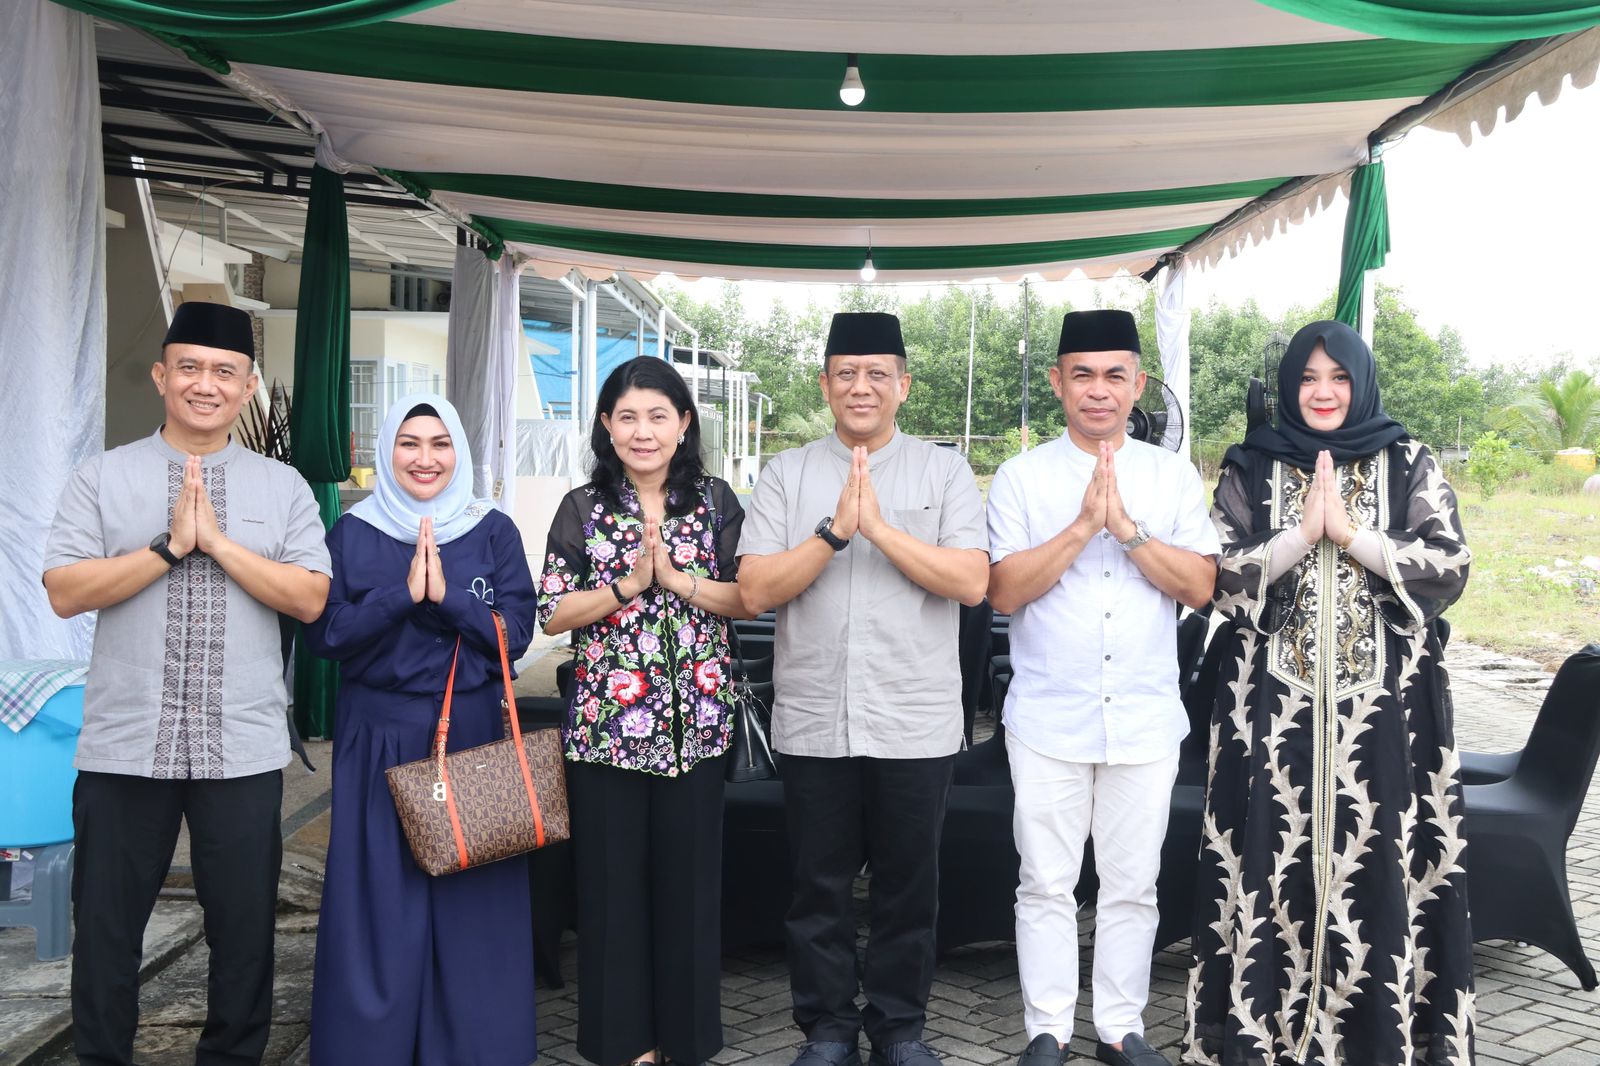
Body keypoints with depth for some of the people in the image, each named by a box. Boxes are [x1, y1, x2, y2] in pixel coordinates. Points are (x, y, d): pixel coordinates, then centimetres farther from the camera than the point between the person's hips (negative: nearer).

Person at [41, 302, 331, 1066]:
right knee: (105, 927, 11)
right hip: (123, 747, 0)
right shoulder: (101, 478, 3)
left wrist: (217, 541, -12)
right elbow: (65, 591, -7)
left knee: (244, 929, 10)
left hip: (243, 751, 1)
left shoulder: (283, 487, 5)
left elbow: (309, 599, -5)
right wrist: (170, 546, -15)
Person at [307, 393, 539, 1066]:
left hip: (473, 735, 0)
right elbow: (325, 635, -5)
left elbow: (516, 633, -4)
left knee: (470, 898, 5)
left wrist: (445, 594, -18)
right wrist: (402, 593, -18)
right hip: (379, 740, 0)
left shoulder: (495, 531, 3)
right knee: (379, 900, 4)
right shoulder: (352, 533, 4)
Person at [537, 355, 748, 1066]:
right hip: (605, 722, 0)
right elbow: (551, 614, -1)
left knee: (689, 873, 7)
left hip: (695, 722, 0)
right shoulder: (583, 508, 3)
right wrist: (627, 586, -14)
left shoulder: (716, 503, 4)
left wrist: (678, 579, -13)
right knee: (612, 878, 6)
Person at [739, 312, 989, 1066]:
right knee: (819, 885, 11)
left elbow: (971, 582, -10)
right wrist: (834, 531, -15)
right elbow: (755, 590, -5)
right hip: (813, 723, 1)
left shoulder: (944, 472, 2)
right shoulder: (786, 474, 4)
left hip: (916, 724, 0)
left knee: (907, 885, 11)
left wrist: (881, 527, -17)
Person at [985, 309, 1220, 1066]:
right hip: (1048, 719, -1)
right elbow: (1004, 591, -9)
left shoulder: (1174, 476, 5)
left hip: (1145, 719, 2)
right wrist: (1083, 525, -17)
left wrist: (1127, 528, -15)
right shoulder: (1022, 477, 0)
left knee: (1131, 885, 11)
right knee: (1047, 884, 6)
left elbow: (1200, 586, -3)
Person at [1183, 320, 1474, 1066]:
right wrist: (1301, 533, -14)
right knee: (1277, 857, 3)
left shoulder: (1409, 465, 5)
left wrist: (1349, 533, -13)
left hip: (1382, 700, 0)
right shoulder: (1250, 469, 5)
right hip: (1275, 701, 0)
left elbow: (1450, 569, -4)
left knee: (1378, 860, 3)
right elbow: (1220, 580, -3)